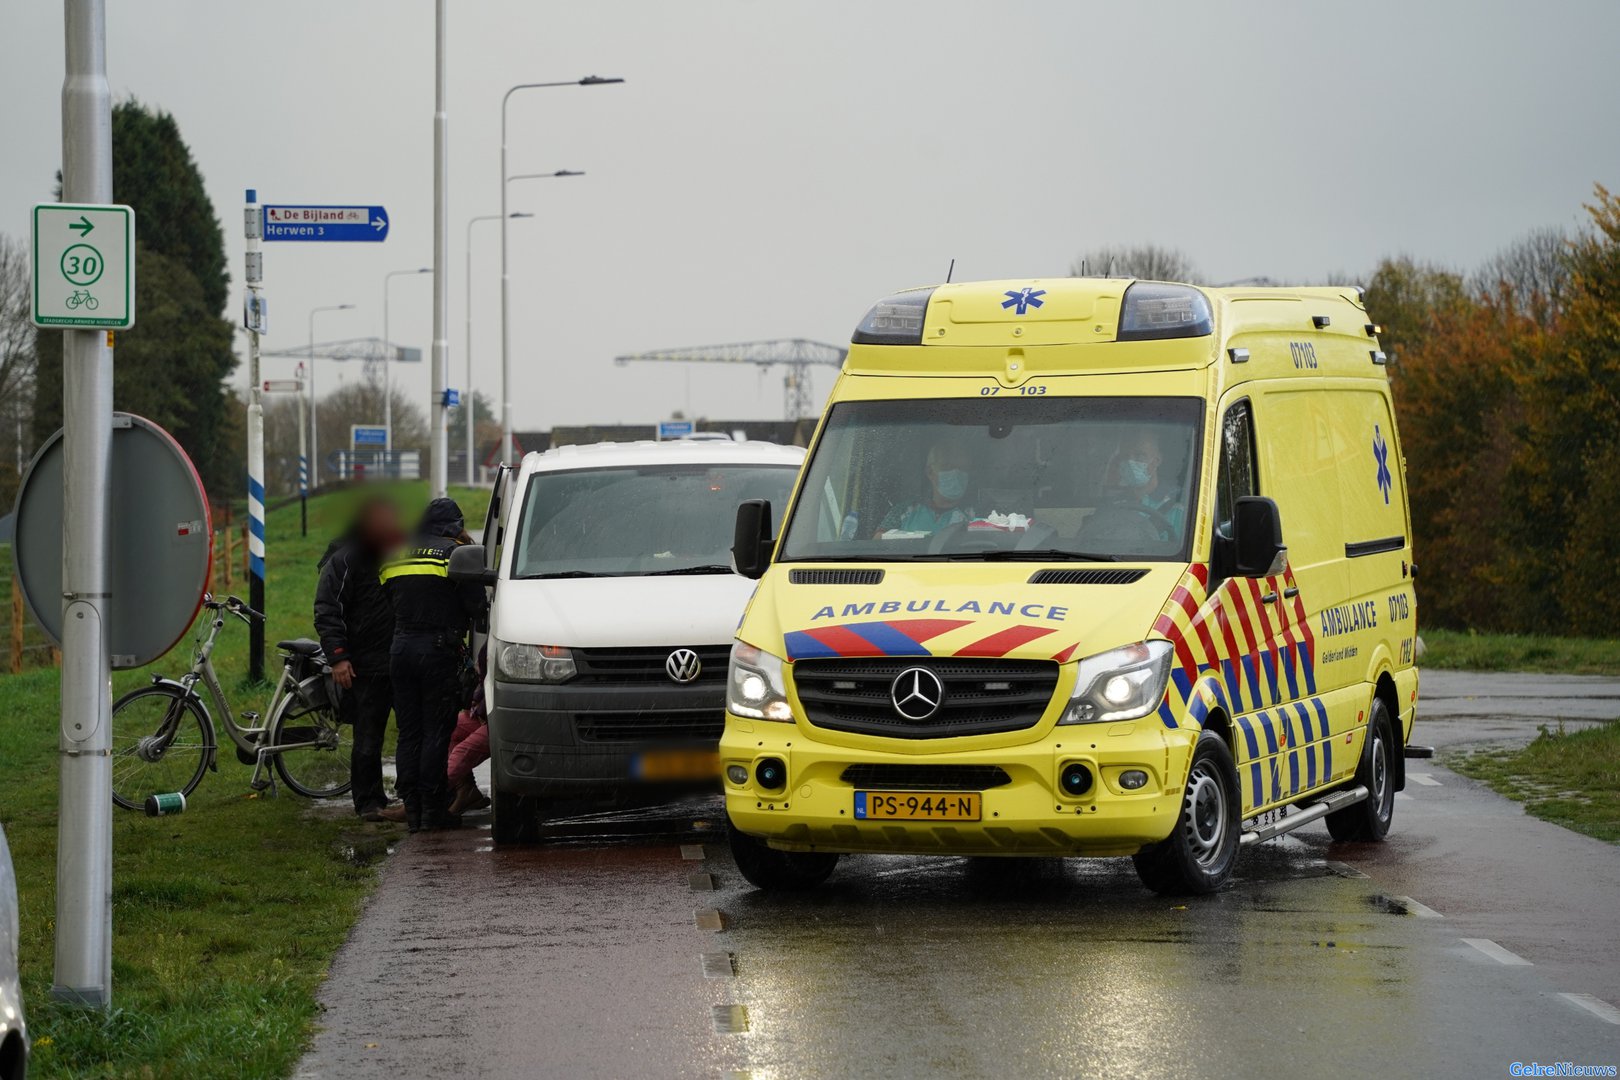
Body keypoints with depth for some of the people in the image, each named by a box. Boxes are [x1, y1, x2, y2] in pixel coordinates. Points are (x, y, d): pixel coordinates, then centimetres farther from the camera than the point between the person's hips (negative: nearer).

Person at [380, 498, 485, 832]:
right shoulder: (453, 552, -5)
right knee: (437, 732, -2)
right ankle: (434, 809, -4)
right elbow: (476, 603, -7)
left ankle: (412, 809, 7)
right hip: (438, 650, -5)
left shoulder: (395, 554, 13)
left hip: (400, 649, 5)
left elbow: (389, 594, 14)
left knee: (409, 733, 9)